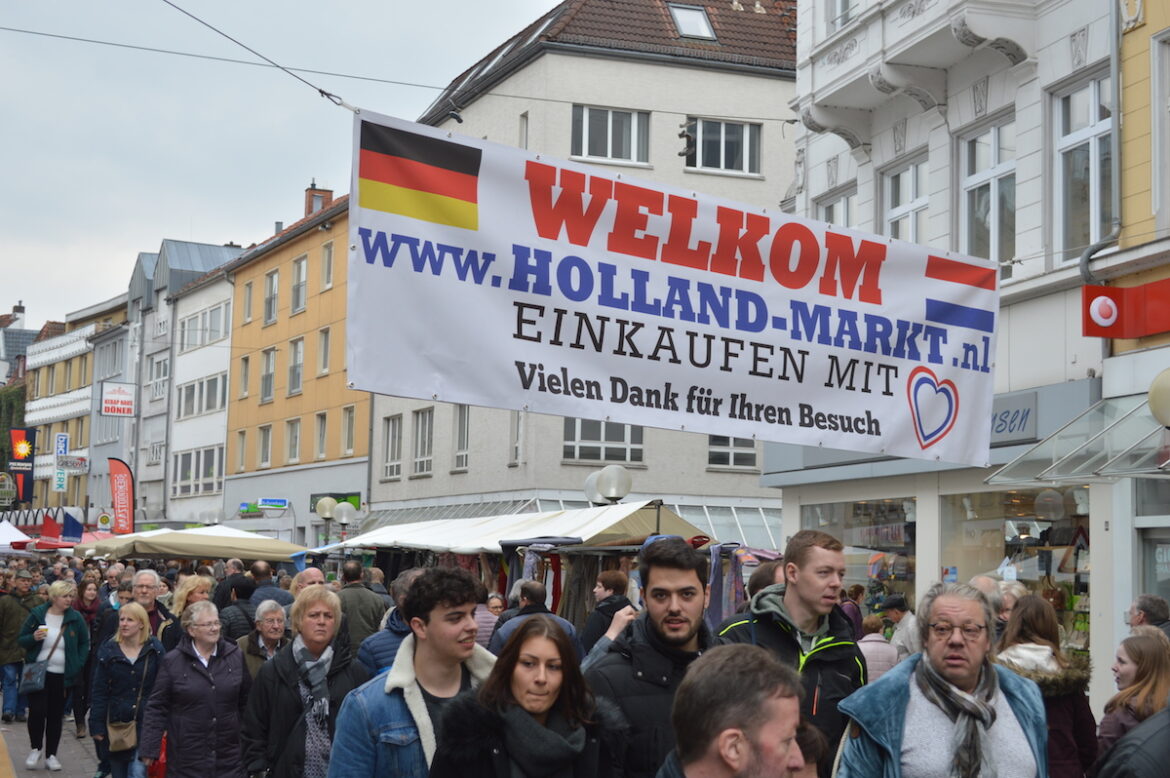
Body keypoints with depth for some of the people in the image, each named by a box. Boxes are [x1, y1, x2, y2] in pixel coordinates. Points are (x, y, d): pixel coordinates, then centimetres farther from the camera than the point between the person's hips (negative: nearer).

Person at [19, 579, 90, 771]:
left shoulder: (75, 618, -1)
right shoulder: (37, 614, -3)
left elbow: (84, 643, 9)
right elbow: (21, 640, 3)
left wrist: (78, 665, -2)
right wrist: (34, 637, -18)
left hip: (62, 675, 1)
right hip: (38, 673, -1)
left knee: (56, 715, 5)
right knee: (37, 711, -8)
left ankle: (51, 754, 15)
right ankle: (35, 748, 13)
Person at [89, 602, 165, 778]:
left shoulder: (155, 650, -2)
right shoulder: (108, 650, 3)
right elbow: (99, 692, 4)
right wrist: (97, 726, -2)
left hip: (145, 723, -2)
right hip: (116, 723, 2)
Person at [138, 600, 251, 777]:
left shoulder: (236, 656, 4)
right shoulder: (172, 661, -2)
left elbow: (246, 703, 11)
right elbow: (157, 708, -1)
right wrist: (149, 749, -5)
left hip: (229, 759, 2)